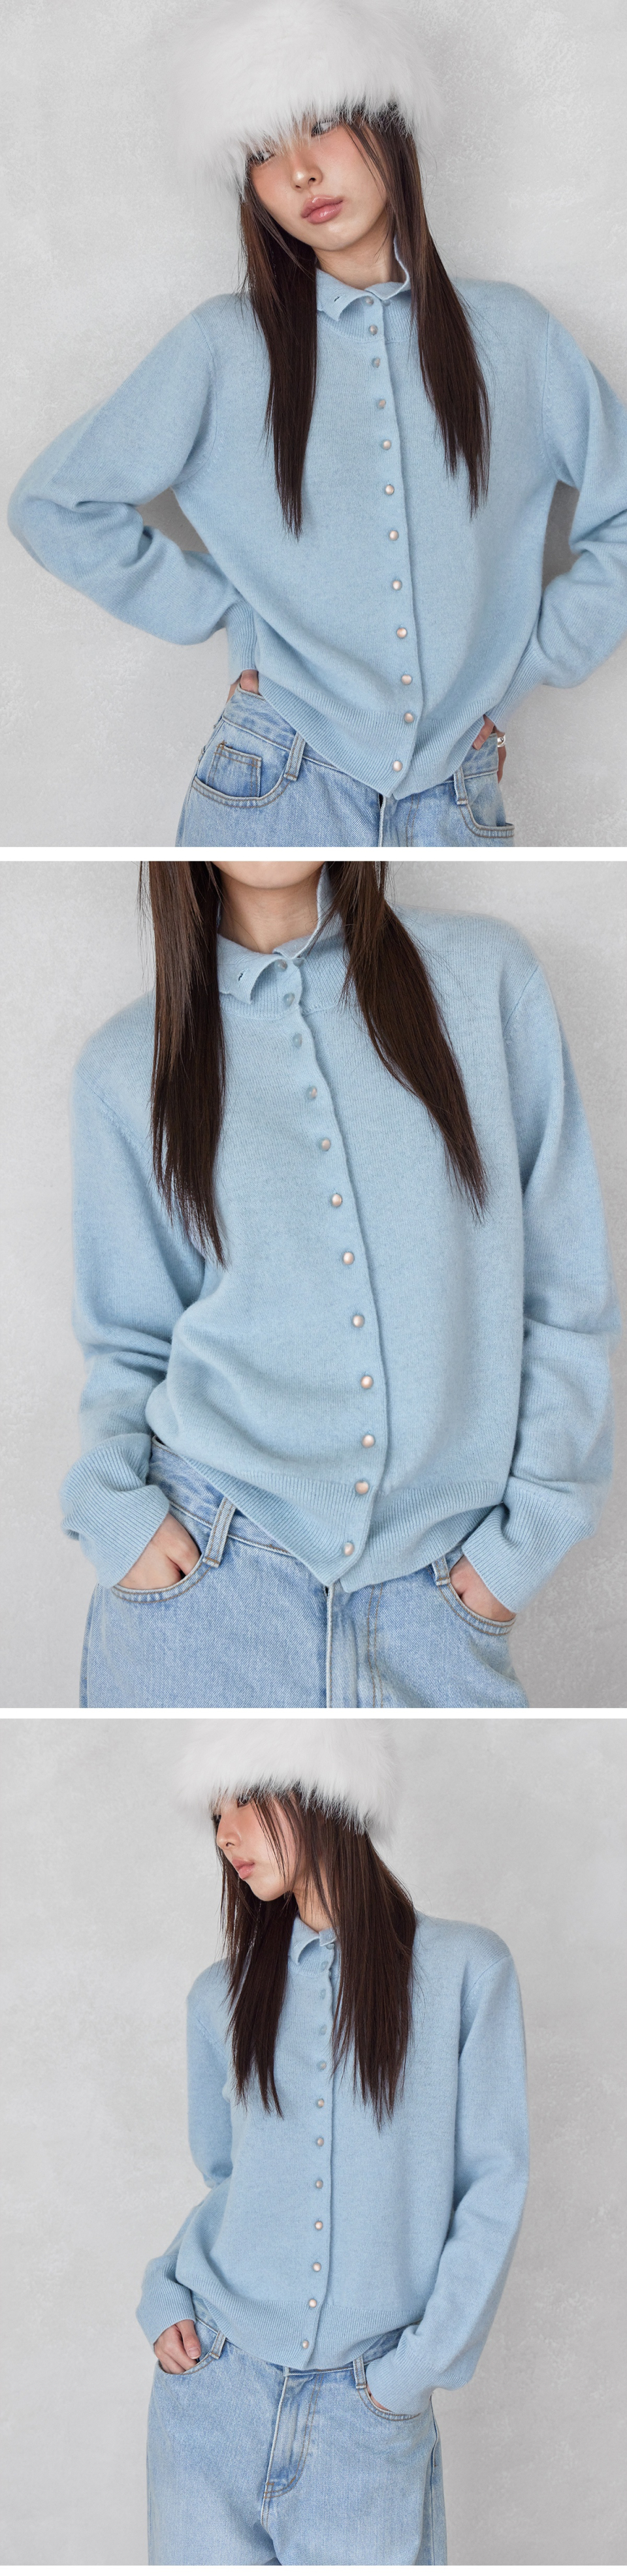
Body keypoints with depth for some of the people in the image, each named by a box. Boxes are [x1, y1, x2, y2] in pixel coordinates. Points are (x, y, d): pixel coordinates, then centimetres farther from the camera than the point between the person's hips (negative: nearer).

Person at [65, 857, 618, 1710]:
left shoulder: (487, 976, 2)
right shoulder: (126, 1067, 5)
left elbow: (564, 1290, 3)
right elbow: (128, 1337, 11)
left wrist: (529, 1534, -1)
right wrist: (115, 1504, -7)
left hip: (431, 1587, 0)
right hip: (202, 1580, 0)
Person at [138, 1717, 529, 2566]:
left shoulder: (464, 1970, -2)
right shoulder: (223, 1994, 9)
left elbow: (494, 2183, -3)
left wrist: (419, 2366, -8)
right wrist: (166, 2293, 1)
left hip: (368, 2413, -3)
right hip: (214, 2386, 3)